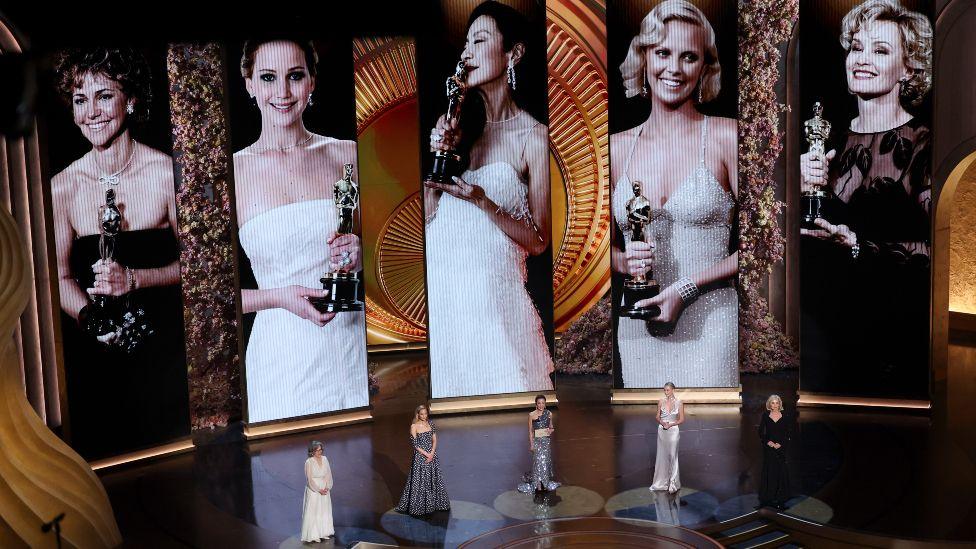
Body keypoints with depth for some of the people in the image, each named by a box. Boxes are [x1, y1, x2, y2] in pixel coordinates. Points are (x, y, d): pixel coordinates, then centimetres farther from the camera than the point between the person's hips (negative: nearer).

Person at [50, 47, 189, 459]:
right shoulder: (61, 188, -2)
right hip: (98, 354, 1)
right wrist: (88, 315, -18)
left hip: (165, 346, -1)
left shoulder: (167, 172, -8)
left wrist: (134, 278, -19)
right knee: (105, 455, 5)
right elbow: (61, 278, 2)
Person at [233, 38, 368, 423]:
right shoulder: (231, 172, -2)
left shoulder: (348, 155, 5)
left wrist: (362, 250, -6)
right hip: (282, 359, -2)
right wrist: (278, 297, -16)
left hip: (356, 351, 2)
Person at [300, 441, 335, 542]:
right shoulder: (309, 462, -15)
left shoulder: (324, 459, 1)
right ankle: (313, 535, 7)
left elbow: (328, 474, 3)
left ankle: (323, 533, 24)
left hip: (325, 489, 6)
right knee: (313, 512, 0)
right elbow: (310, 479, -15)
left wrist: (327, 487, -9)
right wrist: (319, 490, -15)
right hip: (313, 490, -6)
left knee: (324, 511, 12)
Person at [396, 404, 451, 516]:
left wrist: (432, 453, -9)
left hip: (431, 455, 5)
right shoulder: (414, 426, -10)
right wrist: (426, 454, -13)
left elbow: (434, 440, 5)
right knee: (419, 481, -1)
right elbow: (414, 444, -11)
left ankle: (433, 503, 25)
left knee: (433, 479, 11)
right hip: (420, 456, -5)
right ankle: (417, 506, 9)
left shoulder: (430, 424, 4)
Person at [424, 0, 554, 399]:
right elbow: (427, 213, 7)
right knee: (443, 391, 11)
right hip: (436, 281, 4)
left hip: (492, 289, -4)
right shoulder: (454, 122, 7)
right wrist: (436, 156, -6)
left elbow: (538, 241, -5)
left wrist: (481, 201, -16)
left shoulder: (533, 136, -6)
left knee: (499, 388, 3)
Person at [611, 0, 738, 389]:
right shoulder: (618, 147, 8)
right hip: (637, 330, 3)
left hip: (708, 328, -3)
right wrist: (625, 261, -6)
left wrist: (687, 288, -15)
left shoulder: (726, 137, -3)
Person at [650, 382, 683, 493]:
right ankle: (661, 482, 17)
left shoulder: (679, 403, -5)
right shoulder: (661, 402, 2)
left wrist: (671, 424, -15)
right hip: (662, 431, 3)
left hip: (673, 431, -3)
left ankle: (673, 483, 8)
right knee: (661, 456, 7)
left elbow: (681, 420, -2)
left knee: (672, 456, -1)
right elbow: (657, 417, 7)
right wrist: (662, 423, -13)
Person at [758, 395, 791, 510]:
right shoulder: (765, 416, 2)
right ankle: (768, 497, 10)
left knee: (781, 472, 0)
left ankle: (780, 499, 6)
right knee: (769, 472, 3)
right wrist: (767, 442, -11)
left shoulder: (784, 417, 1)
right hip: (768, 447, 0)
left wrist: (780, 444, -10)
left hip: (781, 447, 0)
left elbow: (787, 433, 2)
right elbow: (761, 432, 3)